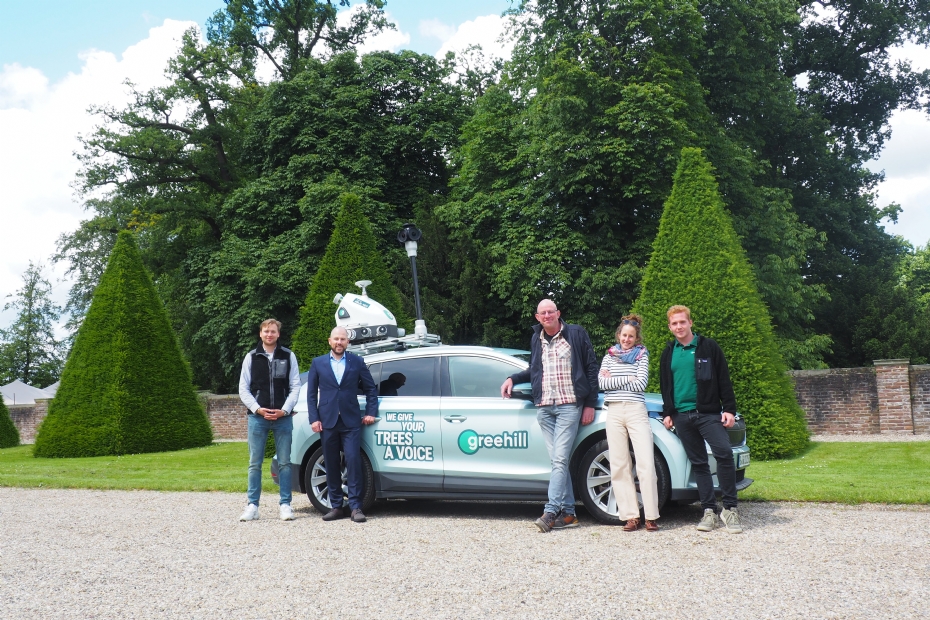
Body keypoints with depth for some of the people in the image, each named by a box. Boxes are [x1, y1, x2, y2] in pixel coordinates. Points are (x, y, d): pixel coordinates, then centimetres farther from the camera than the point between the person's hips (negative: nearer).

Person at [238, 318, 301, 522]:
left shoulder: (288, 356, 6)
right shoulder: (251, 357, 7)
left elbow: (295, 386, 4)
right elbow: (243, 389, 5)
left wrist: (284, 410, -8)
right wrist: (258, 409, -8)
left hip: (283, 417, 0)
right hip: (257, 417, 1)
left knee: (284, 463, 3)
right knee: (255, 464, 3)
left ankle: (285, 505, 10)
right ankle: (252, 506, 9)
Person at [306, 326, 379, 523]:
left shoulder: (357, 362, 8)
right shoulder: (318, 363, 9)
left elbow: (371, 389, 11)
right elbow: (311, 394, 7)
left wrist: (370, 412, 2)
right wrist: (314, 419, -1)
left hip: (351, 422, -1)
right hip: (327, 421, 1)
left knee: (353, 462, -8)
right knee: (331, 465, 5)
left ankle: (355, 507, -4)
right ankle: (336, 506, 13)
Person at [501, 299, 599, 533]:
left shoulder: (576, 334, 1)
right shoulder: (536, 339, 15)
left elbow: (591, 368, 1)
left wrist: (590, 404, -4)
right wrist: (513, 379, 10)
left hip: (569, 406, -5)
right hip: (544, 407, 5)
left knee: (559, 459, -11)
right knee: (558, 460, 5)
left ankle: (550, 512, -14)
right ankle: (568, 513, 8)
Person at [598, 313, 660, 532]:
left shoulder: (641, 356, 8)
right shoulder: (609, 356, 14)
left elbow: (640, 384, -6)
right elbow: (601, 383, 0)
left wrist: (613, 380, -2)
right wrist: (627, 379, -6)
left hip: (636, 411, -2)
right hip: (614, 413, 3)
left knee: (646, 465, -9)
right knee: (619, 466, -1)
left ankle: (651, 516, -5)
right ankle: (630, 516, 2)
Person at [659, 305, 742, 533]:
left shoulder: (708, 347, 3)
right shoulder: (668, 354, 14)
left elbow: (724, 380, 1)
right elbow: (665, 386, 20)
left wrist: (729, 409, -6)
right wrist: (667, 412, 11)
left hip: (709, 413, -3)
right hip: (682, 416, 4)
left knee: (724, 453, -18)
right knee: (698, 462, 5)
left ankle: (729, 508, -9)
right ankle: (709, 510, 9)